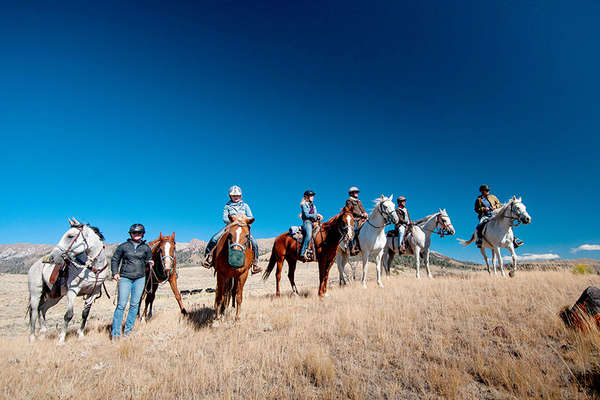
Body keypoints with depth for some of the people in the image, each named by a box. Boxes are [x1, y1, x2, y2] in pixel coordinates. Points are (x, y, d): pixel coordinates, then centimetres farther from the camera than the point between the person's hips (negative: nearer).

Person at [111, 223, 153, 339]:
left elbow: (149, 261, 17)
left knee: (135, 304, 6)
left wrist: (150, 263, -6)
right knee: (121, 304, -5)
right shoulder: (123, 246, 2)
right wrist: (115, 273, -4)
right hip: (125, 278, -2)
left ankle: (128, 330, 19)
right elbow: (114, 260, 8)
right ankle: (115, 332, 4)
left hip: (140, 279, 2)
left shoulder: (146, 248, 7)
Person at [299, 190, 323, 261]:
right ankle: (302, 254, -36)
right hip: (307, 222, -8)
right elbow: (306, 215, -8)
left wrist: (319, 217, -2)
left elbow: (316, 215, 19)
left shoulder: (313, 205, 24)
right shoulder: (304, 205, 3)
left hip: (314, 222, 8)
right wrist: (316, 215, -13)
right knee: (309, 235, -33)